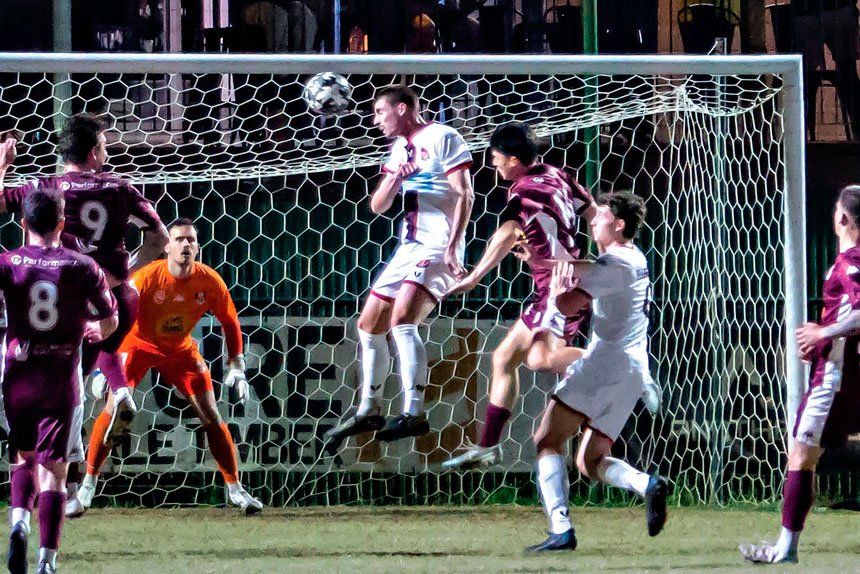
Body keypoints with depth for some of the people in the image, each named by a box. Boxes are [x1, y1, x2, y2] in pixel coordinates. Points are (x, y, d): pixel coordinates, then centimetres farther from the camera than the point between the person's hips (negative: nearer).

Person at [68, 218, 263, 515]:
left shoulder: (210, 281, -19)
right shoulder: (145, 278, -29)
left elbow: (230, 322, -4)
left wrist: (236, 368, -9)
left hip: (181, 349, 3)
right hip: (138, 344, -3)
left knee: (212, 417, -1)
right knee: (114, 408, -18)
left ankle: (234, 488, 11)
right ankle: (88, 484, -8)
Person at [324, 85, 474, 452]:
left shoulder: (442, 138, -5)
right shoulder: (400, 149, 19)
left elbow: (464, 195, -12)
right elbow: (378, 206, 15)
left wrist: (453, 246, -22)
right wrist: (395, 180, -7)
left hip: (438, 248, -9)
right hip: (408, 247, 9)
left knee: (402, 320, -27)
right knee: (369, 326, 12)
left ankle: (414, 414, -29)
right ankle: (368, 411, 24)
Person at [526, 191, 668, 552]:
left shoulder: (613, 263, -9)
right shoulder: (635, 259, 20)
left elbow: (566, 305, -17)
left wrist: (557, 285, 3)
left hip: (606, 363, -10)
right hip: (634, 371, 10)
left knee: (547, 441, -9)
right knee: (590, 462, 13)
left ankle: (560, 529, -23)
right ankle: (646, 484, -14)